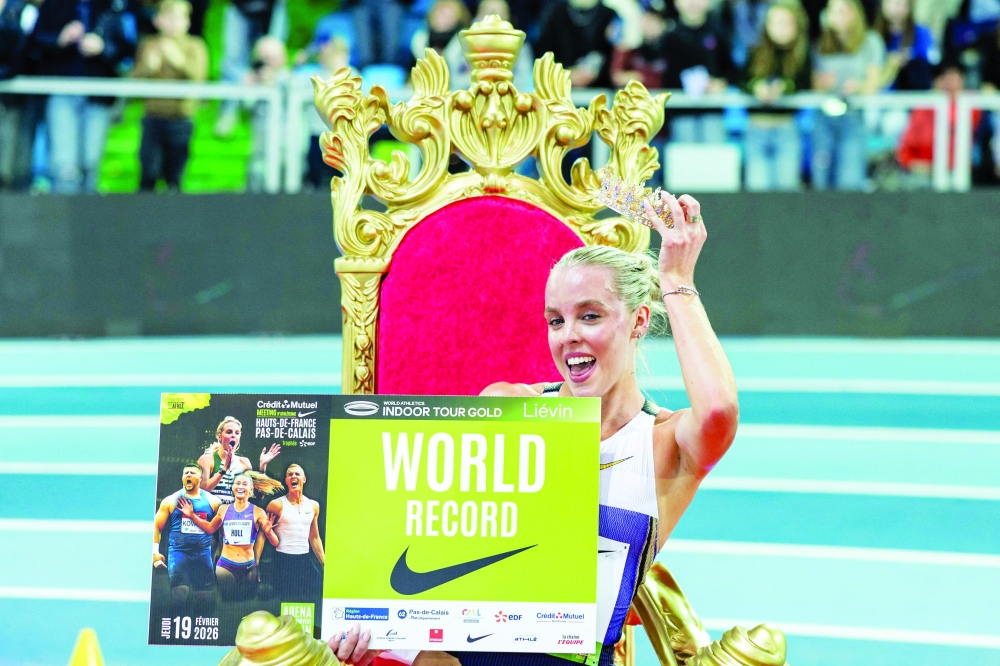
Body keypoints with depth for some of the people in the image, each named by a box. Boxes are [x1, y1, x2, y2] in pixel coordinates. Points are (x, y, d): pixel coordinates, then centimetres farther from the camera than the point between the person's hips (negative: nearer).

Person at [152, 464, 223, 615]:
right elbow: (156, 526, 6)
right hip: (178, 552, -1)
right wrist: (155, 552, -2)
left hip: (203, 554, 2)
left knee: (205, 597, 3)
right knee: (179, 594, -14)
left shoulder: (212, 501, 8)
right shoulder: (171, 501, 6)